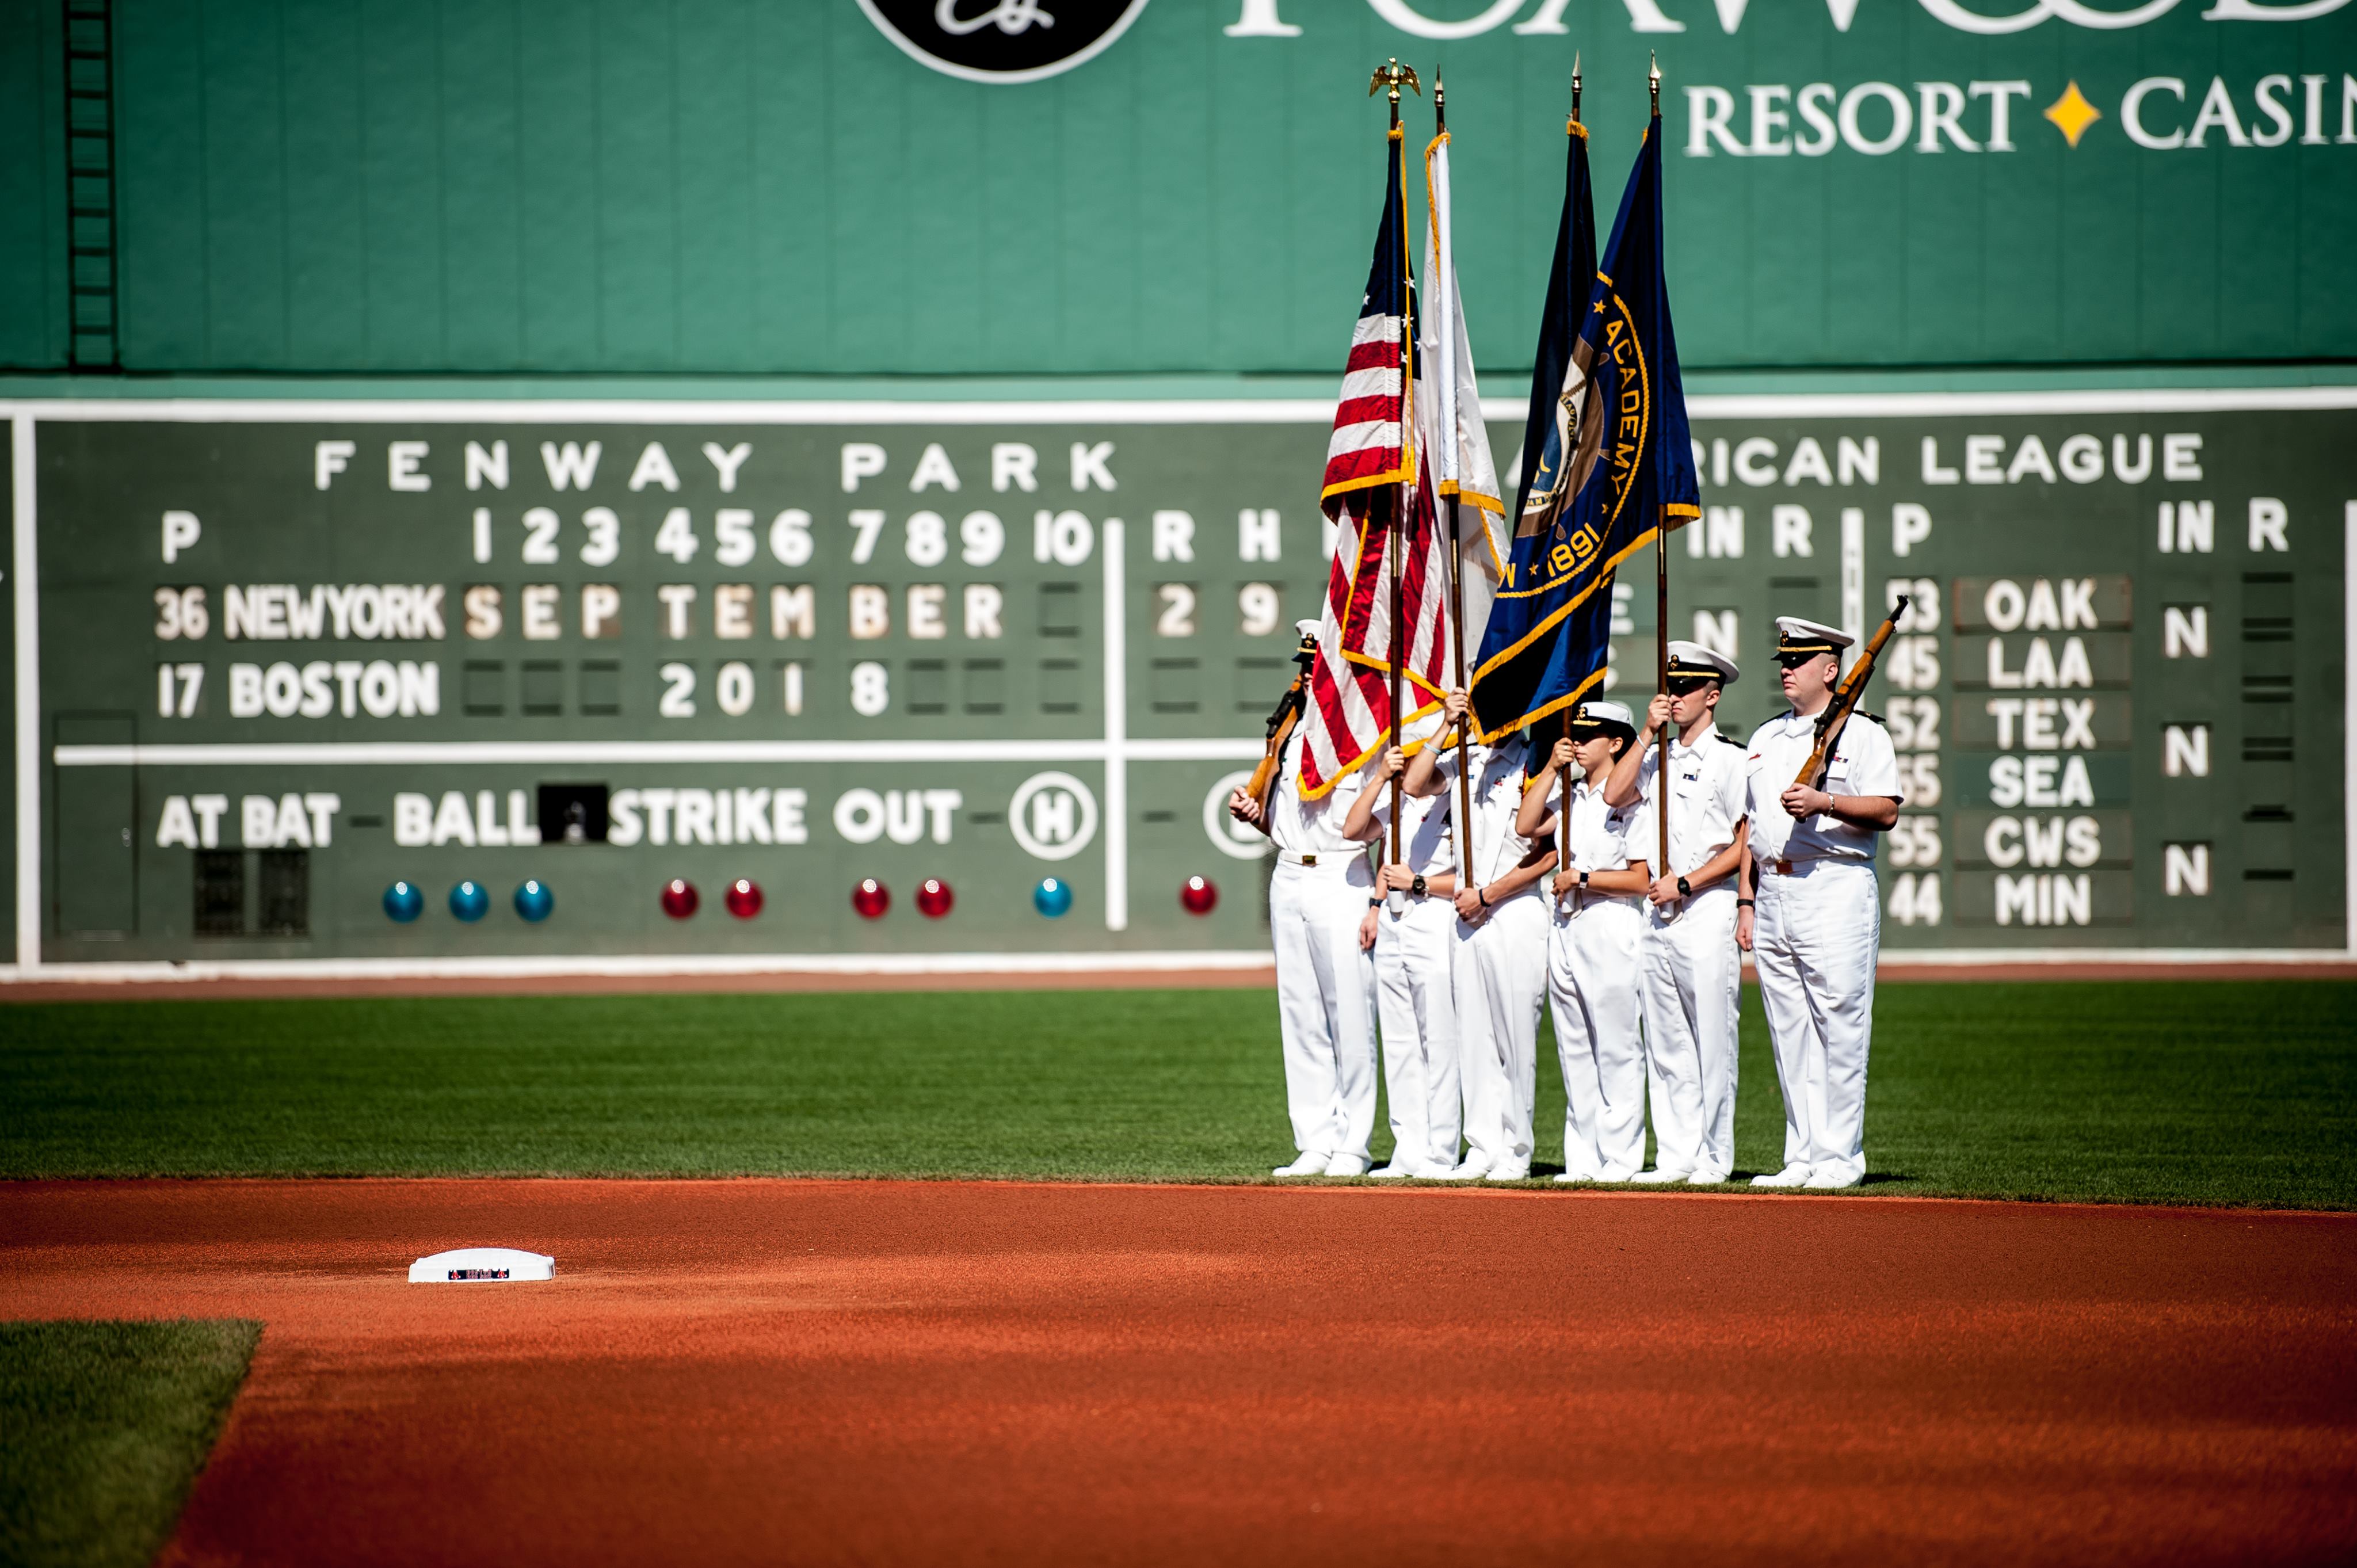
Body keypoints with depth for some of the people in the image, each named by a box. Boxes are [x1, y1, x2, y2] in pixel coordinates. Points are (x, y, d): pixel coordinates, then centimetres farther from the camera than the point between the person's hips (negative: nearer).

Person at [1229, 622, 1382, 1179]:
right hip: (1287, 880, 7)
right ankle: (1315, 1146, 10)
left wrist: (1379, 901, -16)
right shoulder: (1292, 735, 16)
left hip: (1342, 880, -7)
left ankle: (1352, 1147, -2)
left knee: (1351, 1017, -6)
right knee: (1300, 1019, 6)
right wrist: (1252, 813, 1)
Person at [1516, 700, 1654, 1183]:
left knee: (1617, 1050, -5)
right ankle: (1583, 1159, 13)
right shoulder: (1570, 797, 15)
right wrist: (1551, 769, 3)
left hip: (1612, 928, -8)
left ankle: (1620, 1158, -4)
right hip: (1566, 926, 8)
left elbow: (1641, 879, -11)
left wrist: (1582, 878, -13)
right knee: (1574, 1051, 9)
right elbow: (1526, 826, 4)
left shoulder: (1629, 800, -7)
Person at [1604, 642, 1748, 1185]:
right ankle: (1676, 1157, 10)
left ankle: (1714, 1159, -2)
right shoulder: (1659, 759, 18)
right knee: (1666, 1047, 7)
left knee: (1712, 1045, -6)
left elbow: (1746, 845, -8)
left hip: (1707, 912, -7)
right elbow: (1615, 794, 5)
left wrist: (1685, 883, -13)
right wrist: (1647, 732, 3)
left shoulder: (1730, 759, -4)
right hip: (1659, 915, 7)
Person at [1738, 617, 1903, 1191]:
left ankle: (1839, 1157, -6)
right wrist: (1745, 902, 13)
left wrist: (1824, 803, -23)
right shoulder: (1765, 738, 20)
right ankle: (1802, 1158, 9)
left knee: (1840, 1029, -8)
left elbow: (1886, 812, -10)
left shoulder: (1861, 732, 0)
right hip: (1773, 895, 7)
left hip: (1837, 890, -7)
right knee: (1790, 1035, 6)